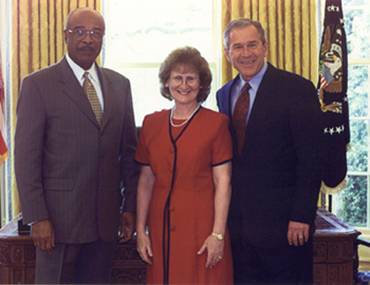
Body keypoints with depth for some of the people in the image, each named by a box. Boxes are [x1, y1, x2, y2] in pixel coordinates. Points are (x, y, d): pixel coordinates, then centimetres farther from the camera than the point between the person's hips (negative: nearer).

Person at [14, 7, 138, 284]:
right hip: (59, 216, -4)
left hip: (106, 217, 4)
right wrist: (37, 218, -12)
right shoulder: (38, 84, -4)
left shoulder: (119, 84, 9)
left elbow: (129, 150, 11)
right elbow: (26, 156, -7)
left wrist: (130, 206, 7)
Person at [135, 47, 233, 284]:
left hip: (202, 224, -3)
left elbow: (223, 182, -6)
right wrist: (141, 229, 6)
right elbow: (146, 181, 10)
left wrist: (218, 234, -11)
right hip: (161, 226, 3)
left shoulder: (216, 123, -3)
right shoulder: (152, 123, 8)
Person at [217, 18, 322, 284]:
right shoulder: (224, 94, 11)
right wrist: (225, 212, 8)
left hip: (282, 221, -5)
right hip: (238, 220, 5)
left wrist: (301, 217, -15)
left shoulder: (297, 88, -8)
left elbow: (311, 159, -11)